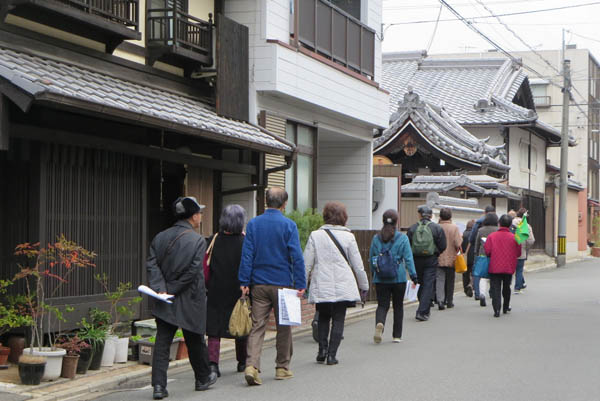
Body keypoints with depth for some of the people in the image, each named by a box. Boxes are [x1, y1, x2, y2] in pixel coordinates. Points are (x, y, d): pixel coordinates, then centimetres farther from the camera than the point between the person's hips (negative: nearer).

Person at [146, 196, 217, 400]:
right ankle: (203, 378, 31)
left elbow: (152, 265, -2)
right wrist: (172, 290, -9)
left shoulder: (160, 238, 6)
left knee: (162, 342, 2)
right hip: (190, 303, -4)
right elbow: (192, 272, -16)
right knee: (195, 341, 13)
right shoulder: (198, 241, -10)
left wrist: (161, 290, -10)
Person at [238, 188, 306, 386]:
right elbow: (297, 257, -9)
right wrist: (300, 284, -5)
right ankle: (282, 368, 18)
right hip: (282, 283, -2)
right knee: (283, 327, 10)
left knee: (257, 326, 1)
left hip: (259, 284, 2)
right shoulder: (288, 225, -6)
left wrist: (244, 282, 3)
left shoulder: (253, 224, 3)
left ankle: (251, 365, -16)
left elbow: (247, 255, 1)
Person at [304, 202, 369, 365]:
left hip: (321, 287, 1)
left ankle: (322, 349, 7)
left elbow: (307, 264, -1)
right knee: (338, 320, 6)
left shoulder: (315, 235, -2)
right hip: (343, 287, -1)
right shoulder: (348, 236, -2)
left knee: (323, 318, 18)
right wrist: (364, 286, 13)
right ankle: (332, 354, 1)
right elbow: (358, 265, 2)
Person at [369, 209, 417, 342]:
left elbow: (371, 259, 9)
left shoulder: (376, 238, 1)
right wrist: (413, 275, -3)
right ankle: (397, 335, 15)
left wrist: (374, 273, 21)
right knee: (398, 306, 11)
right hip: (398, 278, -1)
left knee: (382, 305, 5)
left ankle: (379, 323, -26)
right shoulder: (402, 238, -6)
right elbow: (408, 258, -8)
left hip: (380, 279, 1)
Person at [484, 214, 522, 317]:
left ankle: (497, 309, -16)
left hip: (494, 267, -2)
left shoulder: (491, 236, -6)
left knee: (495, 289, 0)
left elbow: (487, 251, -7)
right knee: (506, 288, 20)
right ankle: (506, 307, 33)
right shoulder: (514, 237, -4)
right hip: (509, 267, 2)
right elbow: (518, 253, 0)